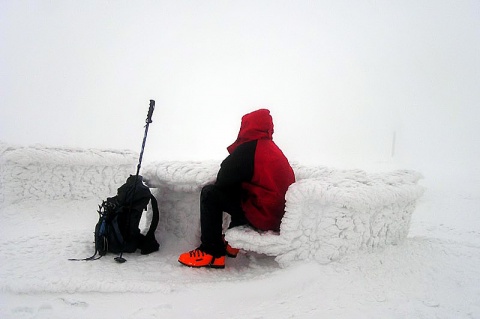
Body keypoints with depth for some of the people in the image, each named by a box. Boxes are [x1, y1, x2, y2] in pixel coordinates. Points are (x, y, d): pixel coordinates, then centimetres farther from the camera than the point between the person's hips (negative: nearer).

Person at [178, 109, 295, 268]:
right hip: (280, 214, 9)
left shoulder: (248, 148, -13)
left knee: (210, 193, -2)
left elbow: (222, 181, -8)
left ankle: (212, 252, 0)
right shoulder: (274, 149, 12)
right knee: (237, 190, 30)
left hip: (262, 215, -9)